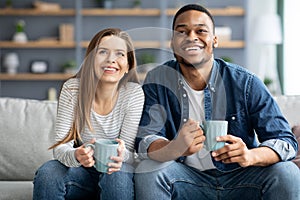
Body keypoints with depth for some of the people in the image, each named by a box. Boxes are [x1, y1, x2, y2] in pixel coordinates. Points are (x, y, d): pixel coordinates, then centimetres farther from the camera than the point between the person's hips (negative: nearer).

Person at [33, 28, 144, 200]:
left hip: (115, 171, -1)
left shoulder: (134, 93, -13)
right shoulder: (72, 89, -11)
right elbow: (61, 146, -14)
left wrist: (121, 155, -39)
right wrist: (76, 156, -38)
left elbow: (128, 152, -13)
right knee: (47, 172, -28)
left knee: (117, 176, -35)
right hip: (81, 170, 2)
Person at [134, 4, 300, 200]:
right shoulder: (158, 81, -5)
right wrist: (176, 148, -39)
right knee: (148, 170, -28)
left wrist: (250, 156, -34)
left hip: (240, 180, 0)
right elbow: (144, 140, -14)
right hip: (188, 180, 0)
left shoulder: (245, 82, -8)